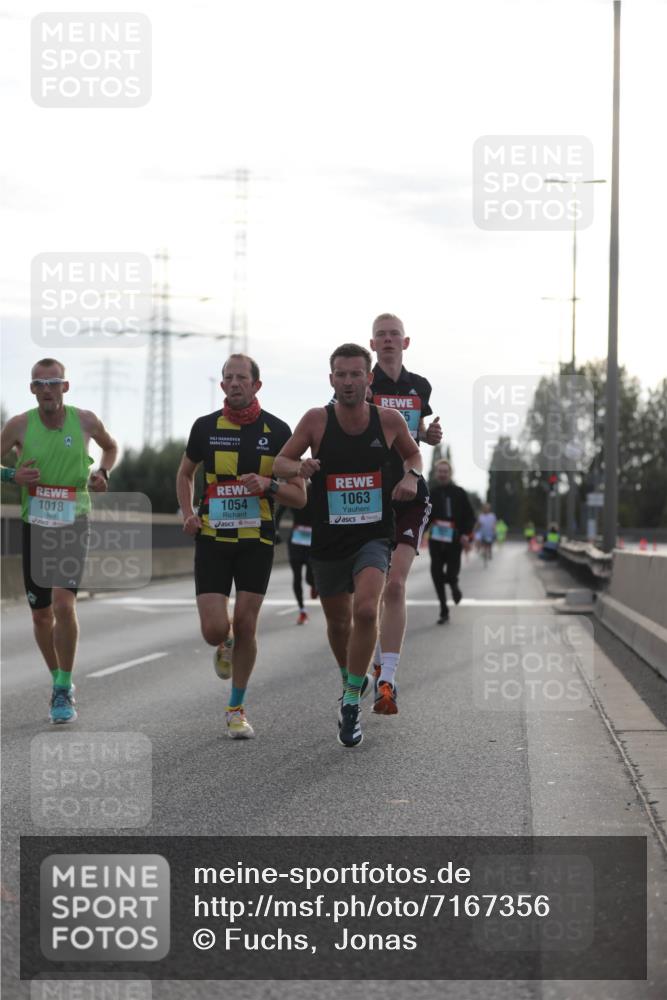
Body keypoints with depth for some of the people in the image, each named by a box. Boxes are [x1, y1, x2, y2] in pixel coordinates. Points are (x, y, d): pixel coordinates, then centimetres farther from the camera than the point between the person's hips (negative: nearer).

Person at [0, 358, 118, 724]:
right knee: (41, 615, 8)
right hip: (34, 527, 2)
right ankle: (58, 679, 31)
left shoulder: (85, 421, -3)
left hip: (73, 525, -2)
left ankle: (64, 692, -8)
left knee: (64, 605, -18)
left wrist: (102, 472, -1)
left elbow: (110, 446, 18)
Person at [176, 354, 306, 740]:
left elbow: (299, 496, 0)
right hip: (212, 538, 1)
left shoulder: (277, 430, -2)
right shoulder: (206, 427, 1)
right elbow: (185, 473, 20)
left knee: (245, 626, -3)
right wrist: (188, 513, 3)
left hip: (257, 541, -1)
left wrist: (268, 484, -20)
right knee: (214, 630, -9)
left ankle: (237, 709, 15)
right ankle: (226, 644, 30)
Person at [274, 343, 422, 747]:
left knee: (366, 610, -24)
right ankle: (350, 679, 46)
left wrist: (412, 476, -7)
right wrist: (299, 467, -21)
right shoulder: (317, 419, -8)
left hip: (374, 536, -1)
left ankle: (351, 703, -13)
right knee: (338, 621, 15)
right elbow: (281, 461, 1)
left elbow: (413, 453, 15)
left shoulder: (389, 419, -5)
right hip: (329, 540, 1)